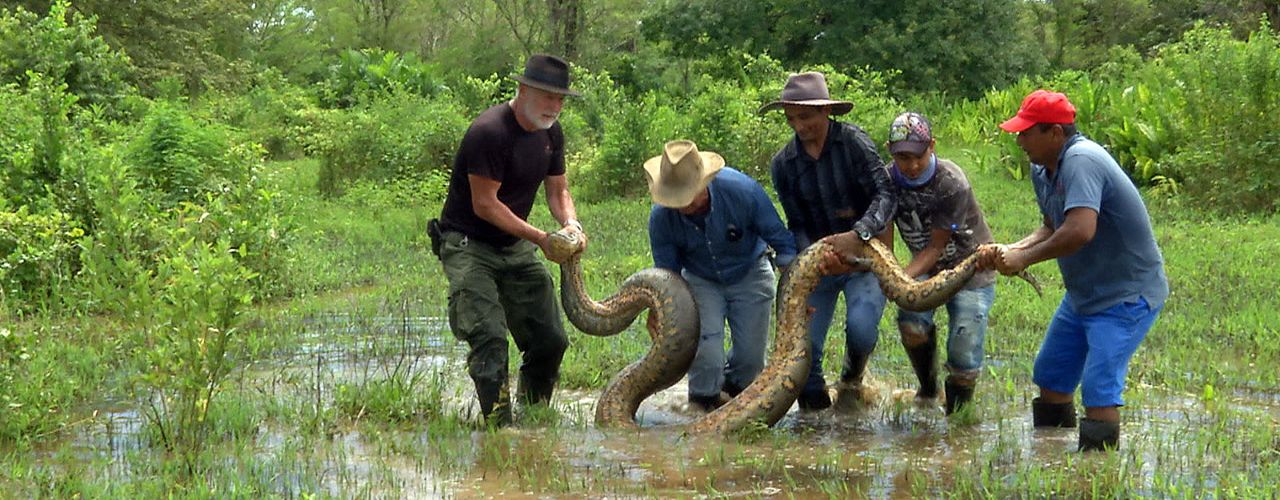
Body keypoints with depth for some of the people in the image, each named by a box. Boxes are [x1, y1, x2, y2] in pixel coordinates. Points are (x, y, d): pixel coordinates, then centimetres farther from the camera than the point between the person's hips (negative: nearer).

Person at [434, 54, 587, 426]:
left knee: (550, 339, 4)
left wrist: (571, 223, -12)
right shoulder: (489, 131, -22)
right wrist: (540, 238, -25)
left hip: (515, 248, 8)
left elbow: (558, 190, 12)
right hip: (468, 245, -8)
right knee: (489, 337, -20)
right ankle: (498, 424, -18)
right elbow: (485, 204, -22)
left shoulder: (551, 133, 4)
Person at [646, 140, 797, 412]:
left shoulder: (743, 191, -30)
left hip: (749, 275, 0)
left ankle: (734, 386, 31)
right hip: (701, 282, 0)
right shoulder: (661, 216, -25)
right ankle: (703, 401, 12)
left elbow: (782, 242, -16)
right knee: (706, 357, -16)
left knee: (751, 357, -1)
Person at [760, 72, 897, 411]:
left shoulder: (853, 141, -10)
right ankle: (814, 403, 16)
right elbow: (797, 225, 0)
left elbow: (885, 194, -16)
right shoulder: (783, 164, 0)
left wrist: (857, 234, -32)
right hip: (819, 263, 3)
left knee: (860, 324, -26)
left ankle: (851, 382, 7)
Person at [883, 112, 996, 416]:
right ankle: (927, 389, 0)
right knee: (911, 321, -25)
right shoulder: (889, 182, -11)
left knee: (963, 355, -13)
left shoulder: (952, 184, -25)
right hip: (927, 269, 3)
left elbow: (935, 247, -24)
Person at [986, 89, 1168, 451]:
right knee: (1050, 377, 17)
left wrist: (1025, 258, -25)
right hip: (1083, 294, 11)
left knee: (1099, 389, -17)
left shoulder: (1081, 161, -26)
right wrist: (1013, 250, -4)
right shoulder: (1042, 170, 5)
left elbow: (1080, 231, -38)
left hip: (1127, 295, -11)